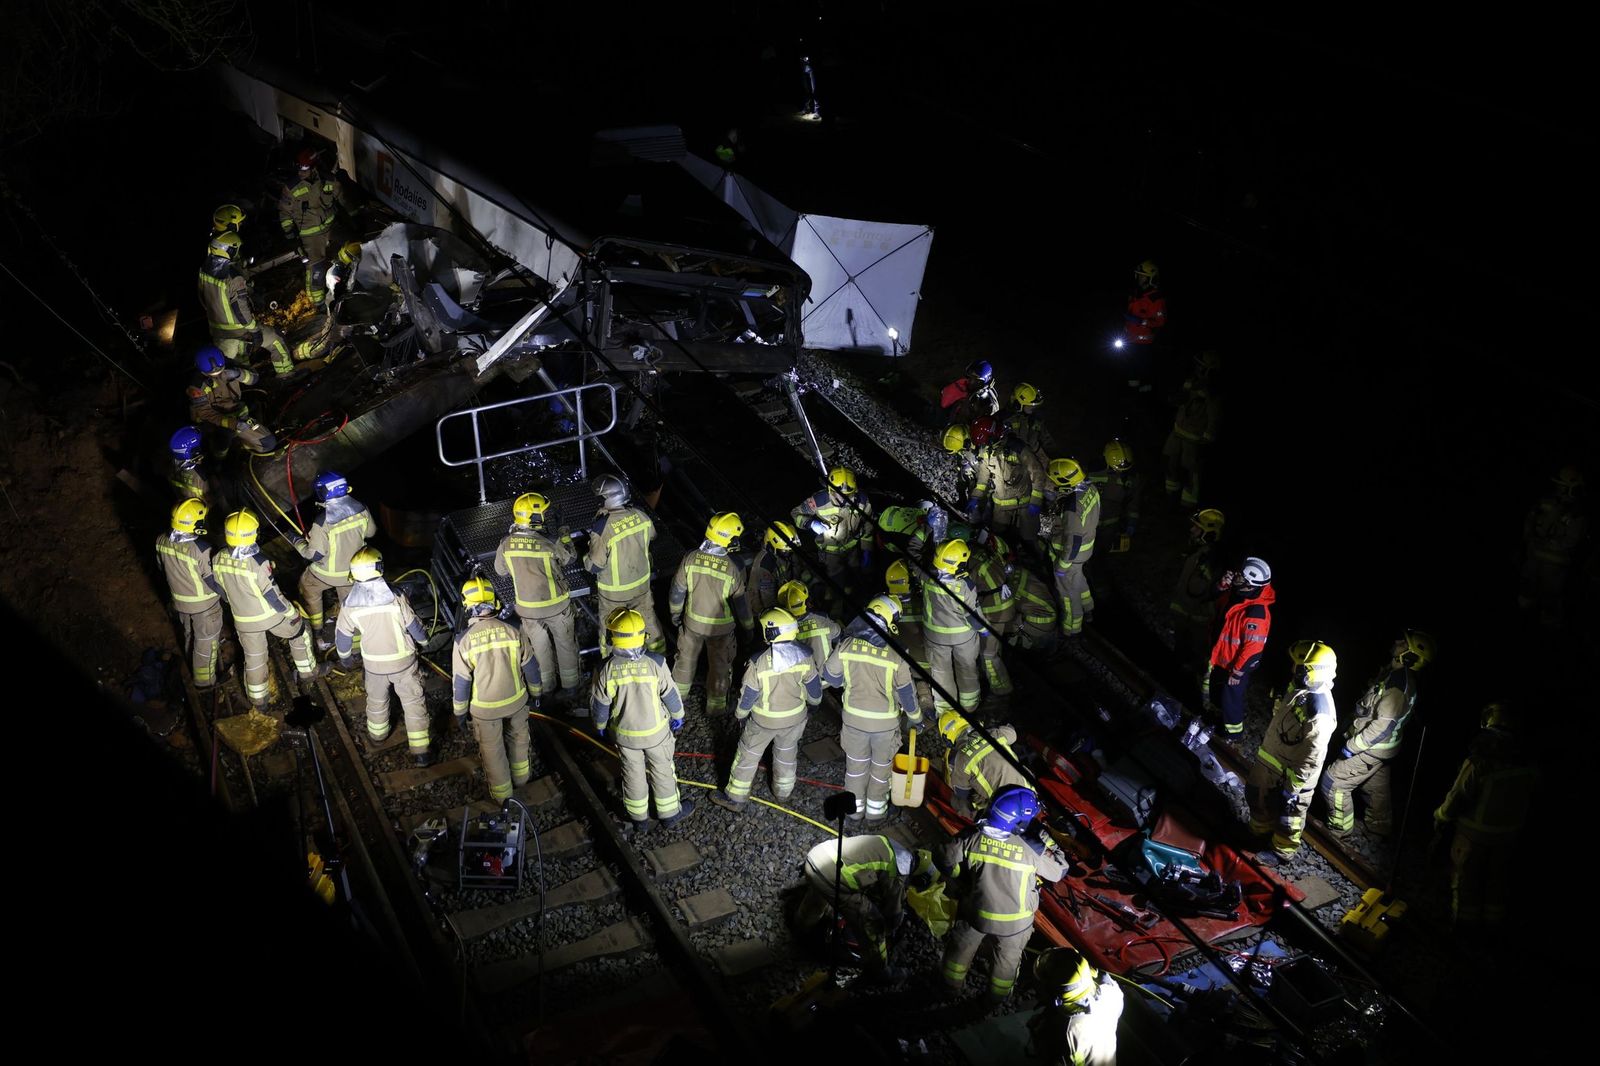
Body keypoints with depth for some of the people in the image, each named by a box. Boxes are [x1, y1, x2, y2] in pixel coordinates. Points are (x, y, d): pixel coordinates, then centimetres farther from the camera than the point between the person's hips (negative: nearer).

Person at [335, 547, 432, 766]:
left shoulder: (350, 606, -17)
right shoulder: (396, 598, -24)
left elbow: (343, 637, -2)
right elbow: (414, 625, -12)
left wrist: (345, 658, 18)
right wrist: (424, 641, 10)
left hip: (373, 663, 2)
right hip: (403, 660, -2)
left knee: (376, 699, 27)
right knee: (413, 703, 11)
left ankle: (377, 733, 51)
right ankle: (420, 751, 14)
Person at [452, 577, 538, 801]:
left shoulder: (463, 641, -23)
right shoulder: (513, 632, -18)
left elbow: (460, 683, -14)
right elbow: (530, 667, -6)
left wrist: (460, 713, 1)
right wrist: (535, 691, 13)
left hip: (484, 708, -2)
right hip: (516, 699, 2)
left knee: (492, 748, 20)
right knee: (517, 736, 29)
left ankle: (501, 793, 38)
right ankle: (521, 775, 50)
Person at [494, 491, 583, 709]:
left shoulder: (507, 543, -16)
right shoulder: (551, 541, -25)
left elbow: (501, 570, 2)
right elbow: (570, 558, -5)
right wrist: (564, 537, 11)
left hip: (528, 607, 3)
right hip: (556, 605, -3)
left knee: (540, 648, 22)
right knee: (565, 646, 18)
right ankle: (570, 690, 33)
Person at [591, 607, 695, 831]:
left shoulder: (606, 669, -25)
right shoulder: (655, 663, -27)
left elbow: (599, 704, -11)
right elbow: (670, 694, -12)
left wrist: (600, 725, 11)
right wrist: (677, 716, 8)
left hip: (625, 733, 1)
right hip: (656, 730, -1)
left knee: (633, 772, 23)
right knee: (662, 770, 21)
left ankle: (638, 817, 41)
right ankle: (669, 813, 41)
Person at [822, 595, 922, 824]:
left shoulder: (847, 646, -18)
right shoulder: (895, 656, -23)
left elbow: (830, 676, -4)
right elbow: (907, 693, -12)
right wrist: (915, 717, 6)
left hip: (854, 718, 2)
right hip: (885, 722, -2)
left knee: (856, 764, 22)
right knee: (881, 766, 21)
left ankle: (855, 807, 36)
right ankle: (876, 809, 35)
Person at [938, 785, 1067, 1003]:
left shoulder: (974, 838, -22)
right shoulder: (1032, 850, -27)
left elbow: (945, 859, -12)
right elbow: (1059, 871, -11)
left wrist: (961, 876, 6)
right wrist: (1048, 842, -1)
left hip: (975, 913, 1)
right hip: (1015, 922, -1)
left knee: (962, 947, 30)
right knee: (1008, 958, 28)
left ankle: (953, 984, 52)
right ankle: (998, 995, 51)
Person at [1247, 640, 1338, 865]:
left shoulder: (1319, 714, -37)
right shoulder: (1299, 686, -10)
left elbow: (1312, 760, -29)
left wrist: (1293, 788, -20)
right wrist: (1265, 739, 22)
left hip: (1287, 776, -8)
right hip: (1268, 761, 8)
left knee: (1287, 817, 18)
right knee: (1257, 797, 30)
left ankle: (1282, 852, 44)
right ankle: (1261, 831, 57)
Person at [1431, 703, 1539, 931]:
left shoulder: (1477, 763, -30)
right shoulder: (1528, 764, -13)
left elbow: (1457, 798, -22)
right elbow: (1528, 801, 1)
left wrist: (1440, 820, -4)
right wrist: (1518, 827, 16)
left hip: (1473, 834, -4)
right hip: (1508, 834, 5)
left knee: (1466, 876, 17)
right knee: (1498, 876, 24)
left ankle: (1466, 920, 31)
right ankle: (1494, 920, 40)